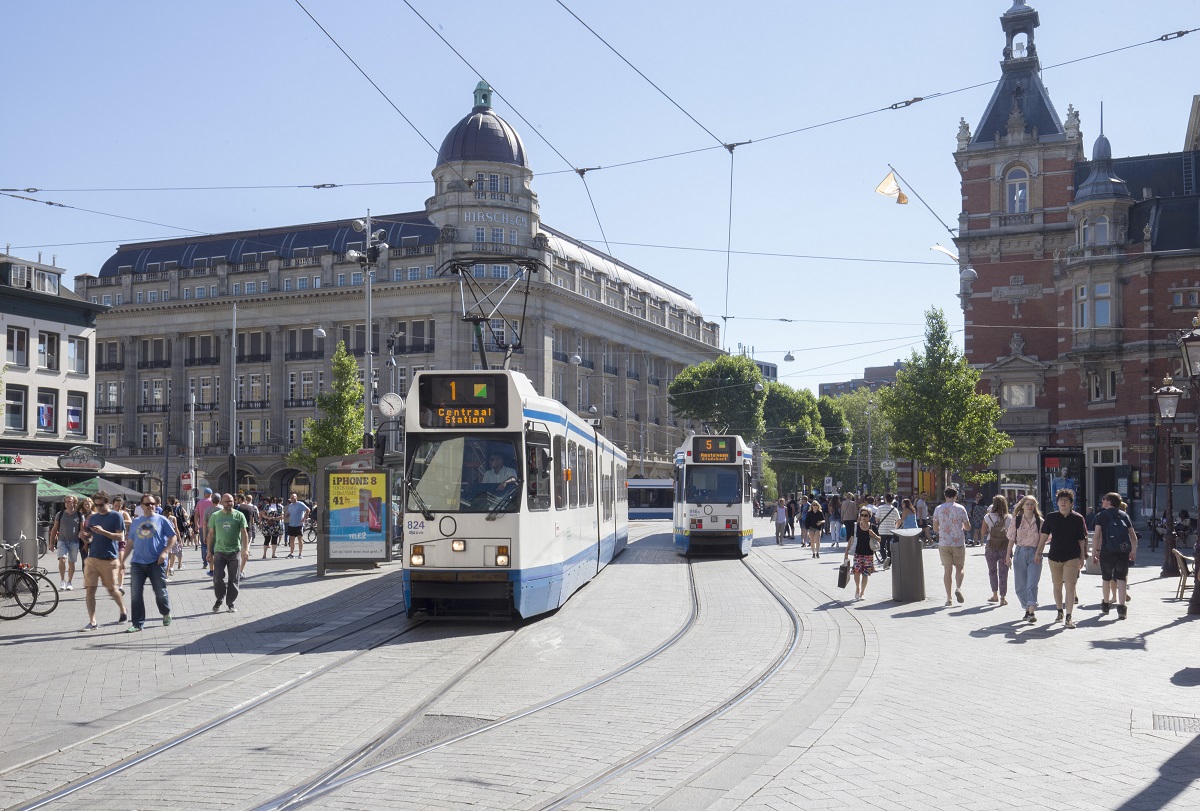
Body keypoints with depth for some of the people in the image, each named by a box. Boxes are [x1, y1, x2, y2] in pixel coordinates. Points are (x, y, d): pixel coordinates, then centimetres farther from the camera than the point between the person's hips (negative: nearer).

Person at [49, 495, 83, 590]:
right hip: (62, 541, 0)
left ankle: (69, 582, 18)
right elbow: (54, 529, 8)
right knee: (62, 559, -18)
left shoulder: (79, 515, 1)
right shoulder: (60, 514, 3)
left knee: (71, 563, 5)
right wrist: (51, 542, 5)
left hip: (74, 542, 0)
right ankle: (62, 580, -7)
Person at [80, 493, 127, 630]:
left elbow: (120, 537, -10)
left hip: (109, 560, -4)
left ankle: (123, 611, 32)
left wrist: (103, 532, -23)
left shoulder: (116, 517, -3)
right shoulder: (92, 517, 13)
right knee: (89, 590, -3)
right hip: (92, 558, 4)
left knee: (112, 590, 6)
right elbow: (89, 536, 19)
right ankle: (92, 622, 1)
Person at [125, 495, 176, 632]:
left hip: (156, 562, -3)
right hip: (137, 562, 3)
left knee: (160, 592, 3)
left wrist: (165, 552, -12)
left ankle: (166, 614, 29)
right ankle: (137, 623, 5)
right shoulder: (136, 522, 13)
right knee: (136, 594, -1)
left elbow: (173, 538, 1)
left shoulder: (161, 520, 3)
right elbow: (131, 542, 18)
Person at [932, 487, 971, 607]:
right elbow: (968, 528, 0)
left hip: (943, 543, 1)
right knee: (959, 568, 12)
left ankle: (948, 598, 4)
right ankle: (958, 588, -13)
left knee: (947, 570, 6)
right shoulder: (960, 508, -4)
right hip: (959, 543, -1)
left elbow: (935, 528, 4)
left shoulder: (938, 509, 1)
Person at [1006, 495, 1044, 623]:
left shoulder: (1039, 521, 3)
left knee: (1032, 584, -13)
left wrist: (1038, 553, -12)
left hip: (1034, 554, -2)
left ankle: (1032, 612, -19)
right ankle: (1027, 609, 22)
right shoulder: (1016, 520, 5)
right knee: (1020, 585, 6)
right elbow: (1011, 539, 6)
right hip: (1020, 552, 2)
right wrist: (1008, 556, 2)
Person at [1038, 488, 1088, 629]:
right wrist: (1038, 553, 2)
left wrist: (1082, 557, 4)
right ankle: (1060, 612, 29)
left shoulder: (1078, 518, -1)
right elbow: (1044, 535, 6)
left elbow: (1082, 540, 4)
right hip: (1054, 557, 2)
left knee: (1070, 587, -10)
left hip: (1072, 558, -2)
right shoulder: (1051, 517, 3)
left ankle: (1068, 617, -8)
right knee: (1057, 586, 13)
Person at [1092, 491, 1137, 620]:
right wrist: (1133, 551, 20)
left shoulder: (1101, 515, 1)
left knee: (1107, 578, 15)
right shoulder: (1124, 515, 11)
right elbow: (1133, 536, 10)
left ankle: (1106, 605, 29)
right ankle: (1121, 607, -11)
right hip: (1123, 551, 2)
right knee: (1121, 579, 2)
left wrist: (1094, 552, -4)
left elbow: (1097, 536, -7)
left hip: (1107, 551, -2)